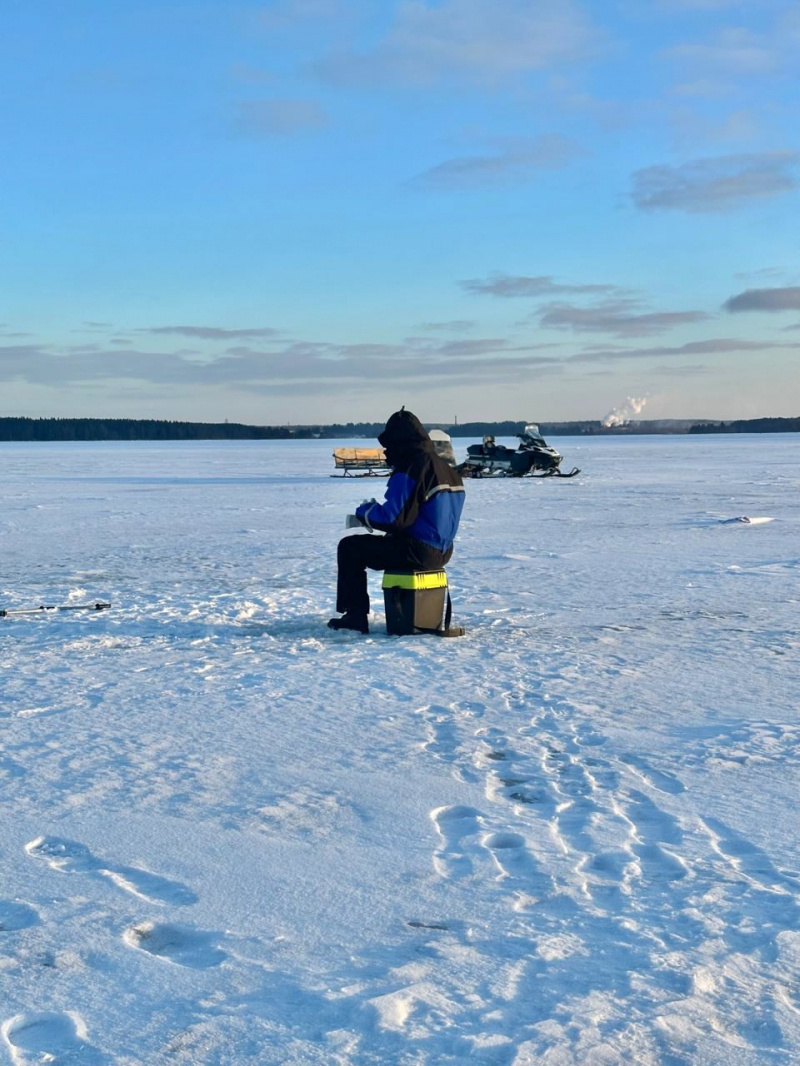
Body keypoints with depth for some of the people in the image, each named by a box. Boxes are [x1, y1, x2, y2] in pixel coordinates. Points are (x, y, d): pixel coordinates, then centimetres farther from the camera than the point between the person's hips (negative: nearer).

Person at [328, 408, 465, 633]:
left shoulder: (409, 469, -18)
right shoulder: (446, 468, 11)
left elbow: (393, 519, -22)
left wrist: (364, 512, -2)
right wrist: (377, 510, 19)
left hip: (417, 552, -9)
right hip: (441, 552, 9)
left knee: (349, 547, 2)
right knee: (387, 542, 35)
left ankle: (356, 615, 3)